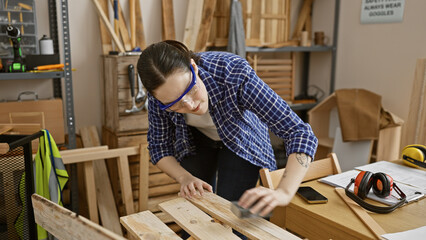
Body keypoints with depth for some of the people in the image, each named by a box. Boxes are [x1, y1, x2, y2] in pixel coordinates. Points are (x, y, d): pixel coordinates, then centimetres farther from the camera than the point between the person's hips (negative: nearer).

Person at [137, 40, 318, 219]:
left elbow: (300, 133, -39)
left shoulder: (234, 73, -40)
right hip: (195, 141, 2)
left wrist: (284, 193, -52)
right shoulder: (162, 95, -29)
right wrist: (184, 177, -29)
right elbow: (159, 146, -12)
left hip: (240, 139, -2)